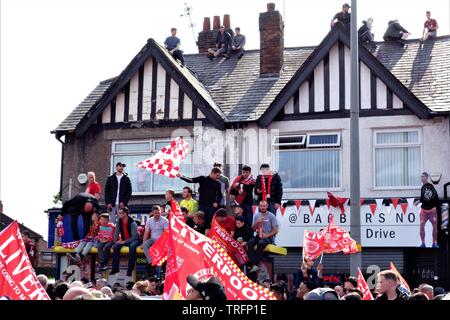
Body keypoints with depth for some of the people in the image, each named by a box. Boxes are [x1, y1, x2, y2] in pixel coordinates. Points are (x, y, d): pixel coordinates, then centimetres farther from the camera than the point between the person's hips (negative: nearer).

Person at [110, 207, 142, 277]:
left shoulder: (132, 223, -19)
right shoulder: (119, 222, -1)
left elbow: (134, 237, -22)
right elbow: (116, 233, 4)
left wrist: (124, 242, -27)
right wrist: (115, 242, -12)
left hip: (134, 240, -5)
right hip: (124, 241, 5)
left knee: (132, 246, -38)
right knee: (116, 246, -23)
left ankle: (130, 269, -35)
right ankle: (115, 268, -17)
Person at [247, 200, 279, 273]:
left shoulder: (271, 216, -1)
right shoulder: (256, 215, 12)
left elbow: (275, 231, -3)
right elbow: (253, 228, 11)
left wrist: (266, 235, -17)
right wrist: (257, 223, -9)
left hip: (268, 237, -4)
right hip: (259, 236, 4)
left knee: (260, 243, -36)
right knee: (249, 243, -27)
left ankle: (256, 264, -32)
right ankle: (254, 264, -35)